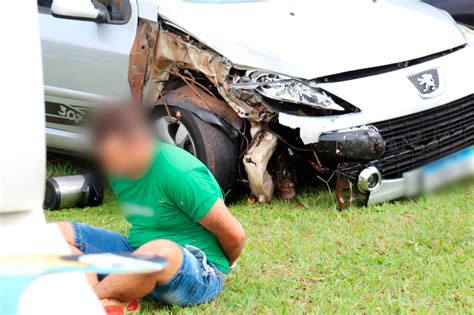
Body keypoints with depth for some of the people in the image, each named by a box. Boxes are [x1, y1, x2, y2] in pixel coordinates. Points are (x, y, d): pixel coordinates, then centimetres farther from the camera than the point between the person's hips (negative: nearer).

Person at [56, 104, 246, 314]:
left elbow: (234, 235, -17)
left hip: (199, 275, -8)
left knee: (161, 251, -44)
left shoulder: (181, 175, -24)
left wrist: (221, 269, 3)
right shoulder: (120, 168, 1)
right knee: (59, 232, -3)